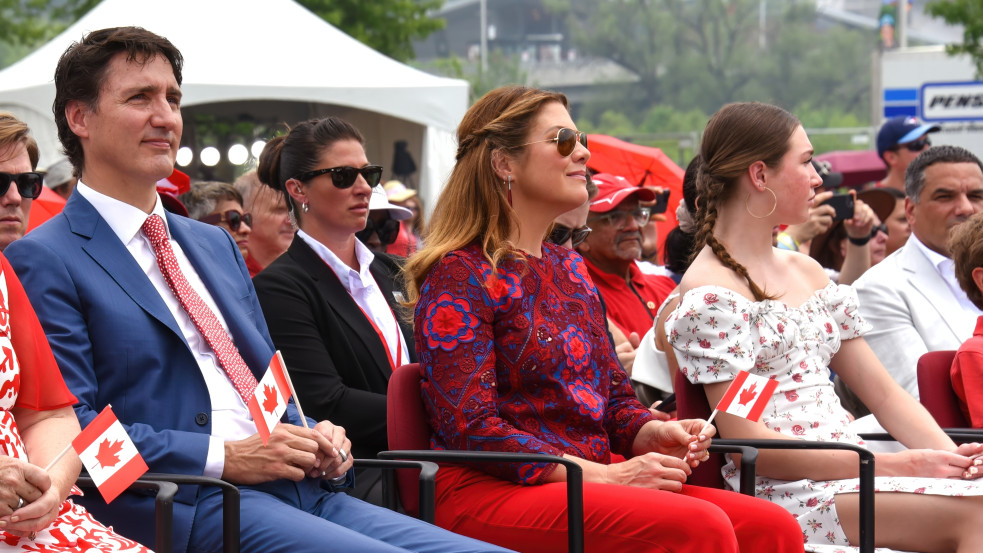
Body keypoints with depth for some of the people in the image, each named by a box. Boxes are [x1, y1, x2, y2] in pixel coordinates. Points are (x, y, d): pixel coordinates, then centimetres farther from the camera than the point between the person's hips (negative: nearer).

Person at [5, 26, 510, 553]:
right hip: (186, 508, -8)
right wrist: (222, 458, -15)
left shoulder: (217, 245, 26)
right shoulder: (44, 262, 1)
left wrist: (313, 439, 6)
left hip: (299, 490, 8)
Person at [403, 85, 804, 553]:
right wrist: (602, 475, -18)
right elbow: (470, 426, -14)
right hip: (491, 490, -8)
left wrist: (652, 434, 1)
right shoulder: (460, 276, -4)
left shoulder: (569, 268, 22)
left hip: (592, 477, 8)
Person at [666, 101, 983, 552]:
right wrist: (895, 466, -16)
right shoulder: (709, 293, -6)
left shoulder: (807, 272, 19)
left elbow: (884, 393, 18)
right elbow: (747, 442, -13)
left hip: (850, 476, 7)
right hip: (781, 492, -7)